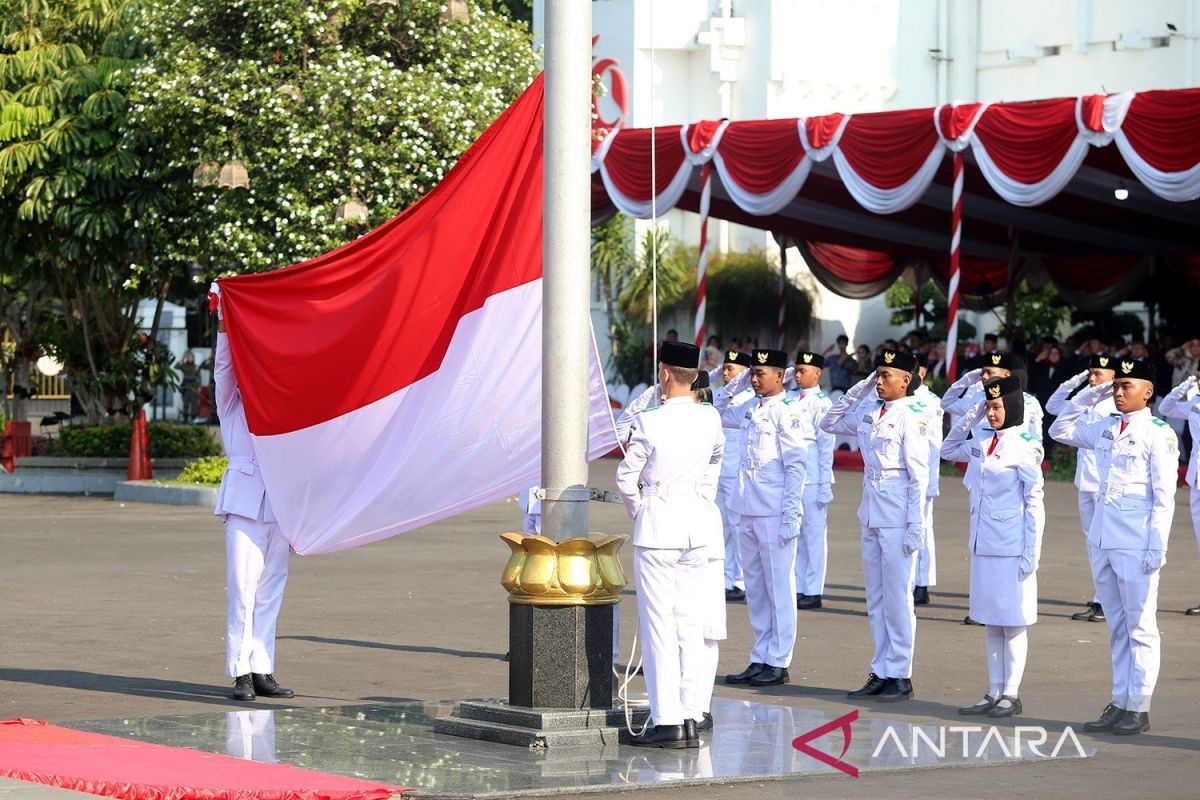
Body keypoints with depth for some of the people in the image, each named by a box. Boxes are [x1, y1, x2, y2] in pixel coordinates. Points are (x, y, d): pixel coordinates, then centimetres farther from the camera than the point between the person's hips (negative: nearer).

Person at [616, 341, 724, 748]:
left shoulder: (649, 423, -15)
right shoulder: (710, 419, 2)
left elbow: (626, 476, -7)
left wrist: (637, 512, 11)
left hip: (658, 526, -5)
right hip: (699, 524, 5)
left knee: (659, 623, -2)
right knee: (689, 621, 10)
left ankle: (667, 721, -3)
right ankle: (690, 717, 11)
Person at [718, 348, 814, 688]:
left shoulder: (789, 413, -10)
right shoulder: (750, 410, 12)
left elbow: (796, 467, -13)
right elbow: (719, 408, 31)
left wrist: (790, 516, -17)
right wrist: (738, 382, 15)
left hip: (775, 515, -8)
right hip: (748, 513, 8)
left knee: (779, 588, -1)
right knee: (755, 589, 12)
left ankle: (778, 663, 3)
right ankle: (760, 660, 18)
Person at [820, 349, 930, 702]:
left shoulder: (912, 418, -10)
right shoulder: (869, 414, 9)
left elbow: (919, 476, -12)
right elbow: (830, 423, 22)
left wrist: (915, 526, -15)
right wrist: (858, 389, 10)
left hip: (897, 520, -7)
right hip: (871, 515, 7)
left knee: (897, 597, -1)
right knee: (875, 599, 11)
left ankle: (900, 675, 6)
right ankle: (881, 673, 18)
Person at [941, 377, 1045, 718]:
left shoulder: (1024, 447, -10)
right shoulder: (982, 441, 8)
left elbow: (1034, 504, -11)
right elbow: (947, 450, 24)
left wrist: (1031, 553, -14)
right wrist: (970, 418, 10)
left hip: (1011, 548, -7)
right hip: (982, 545, 7)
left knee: (1012, 622, 0)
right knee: (991, 623, 11)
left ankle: (1011, 695, 6)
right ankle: (994, 693, 16)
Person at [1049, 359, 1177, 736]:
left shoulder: (1158, 434, -6)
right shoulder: (1105, 429, 11)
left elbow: (1164, 497, -9)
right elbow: (1060, 430, 24)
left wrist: (1156, 547, -14)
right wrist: (1090, 396, 12)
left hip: (1135, 544, -7)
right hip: (1102, 539, 7)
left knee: (1139, 627, -1)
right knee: (1117, 627, 11)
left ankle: (1138, 708, 3)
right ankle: (1119, 704, 16)